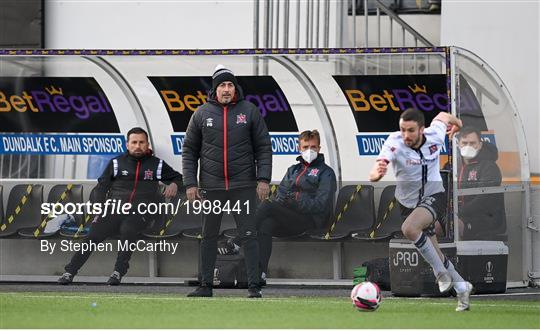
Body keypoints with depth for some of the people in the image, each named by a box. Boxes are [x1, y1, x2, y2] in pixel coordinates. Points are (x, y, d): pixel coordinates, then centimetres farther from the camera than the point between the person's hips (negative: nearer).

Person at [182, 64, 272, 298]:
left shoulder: (249, 111, 2)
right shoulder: (202, 114, 4)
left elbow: (263, 147, 4)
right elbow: (189, 151, 7)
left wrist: (263, 179, -6)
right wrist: (190, 183, -1)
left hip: (243, 185, -1)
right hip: (211, 186, 1)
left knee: (249, 235, -4)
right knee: (209, 237, 7)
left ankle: (254, 285, -3)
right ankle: (206, 285, 14)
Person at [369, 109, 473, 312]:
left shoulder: (434, 136, -18)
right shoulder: (394, 143, -24)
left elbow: (442, 116, 8)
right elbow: (373, 175, -39)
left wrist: (456, 123, 31)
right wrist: (377, 172, -64)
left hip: (434, 197, -2)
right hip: (408, 202, 2)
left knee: (409, 228, -32)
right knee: (434, 255, 11)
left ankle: (441, 272, -15)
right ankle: (462, 288, 36)